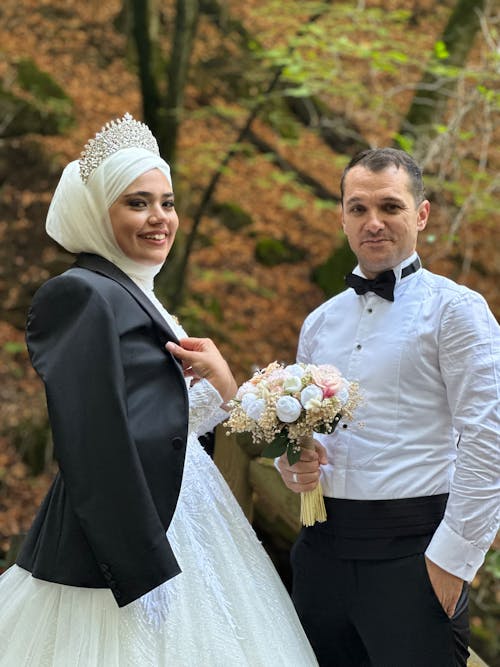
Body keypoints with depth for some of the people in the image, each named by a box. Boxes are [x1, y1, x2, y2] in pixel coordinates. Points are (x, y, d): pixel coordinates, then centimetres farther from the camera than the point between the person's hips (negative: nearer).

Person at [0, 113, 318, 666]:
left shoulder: (132, 295, 16)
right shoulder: (81, 294, -13)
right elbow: (93, 449, -21)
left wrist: (220, 379, -2)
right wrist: (145, 573, -21)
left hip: (170, 528, 10)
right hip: (124, 549, -9)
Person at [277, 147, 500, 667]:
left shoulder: (455, 309, -4)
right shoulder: (320, 323, 15)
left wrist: (454, 557, -15)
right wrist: (293, 464, 2)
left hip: (412, 549, -5)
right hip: (323, 547, 6)